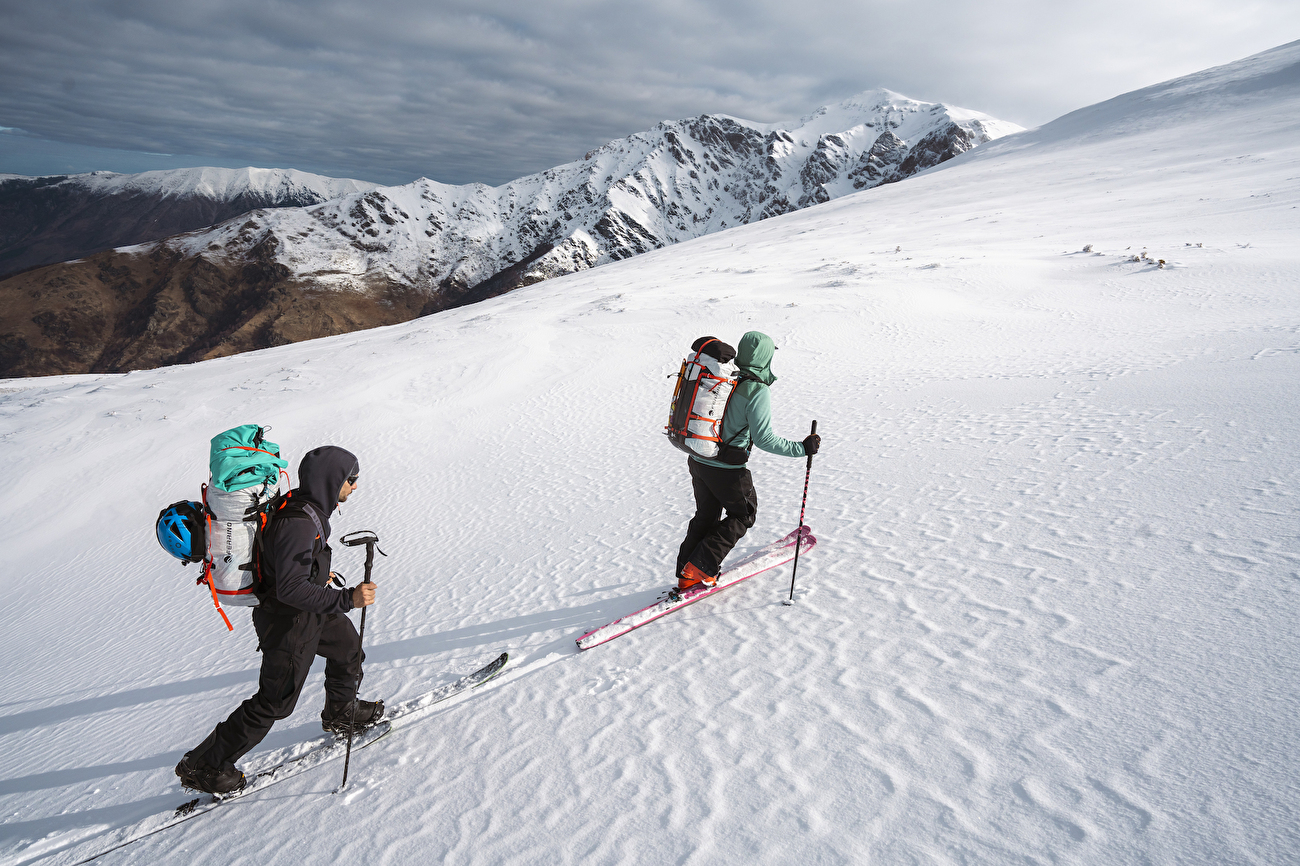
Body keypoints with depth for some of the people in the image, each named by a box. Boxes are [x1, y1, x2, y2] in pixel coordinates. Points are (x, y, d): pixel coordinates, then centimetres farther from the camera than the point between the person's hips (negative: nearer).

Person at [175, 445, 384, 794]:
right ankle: (203, 766, 20)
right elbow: (291, 589, -37)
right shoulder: (297, 524, -34)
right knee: (276, 701, 4)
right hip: (289, 621, -10)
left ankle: (340, 714, 50)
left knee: (348, 649, 25)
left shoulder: (309, 508, -3)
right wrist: (347, 598, -37)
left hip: (313, 608, 10)